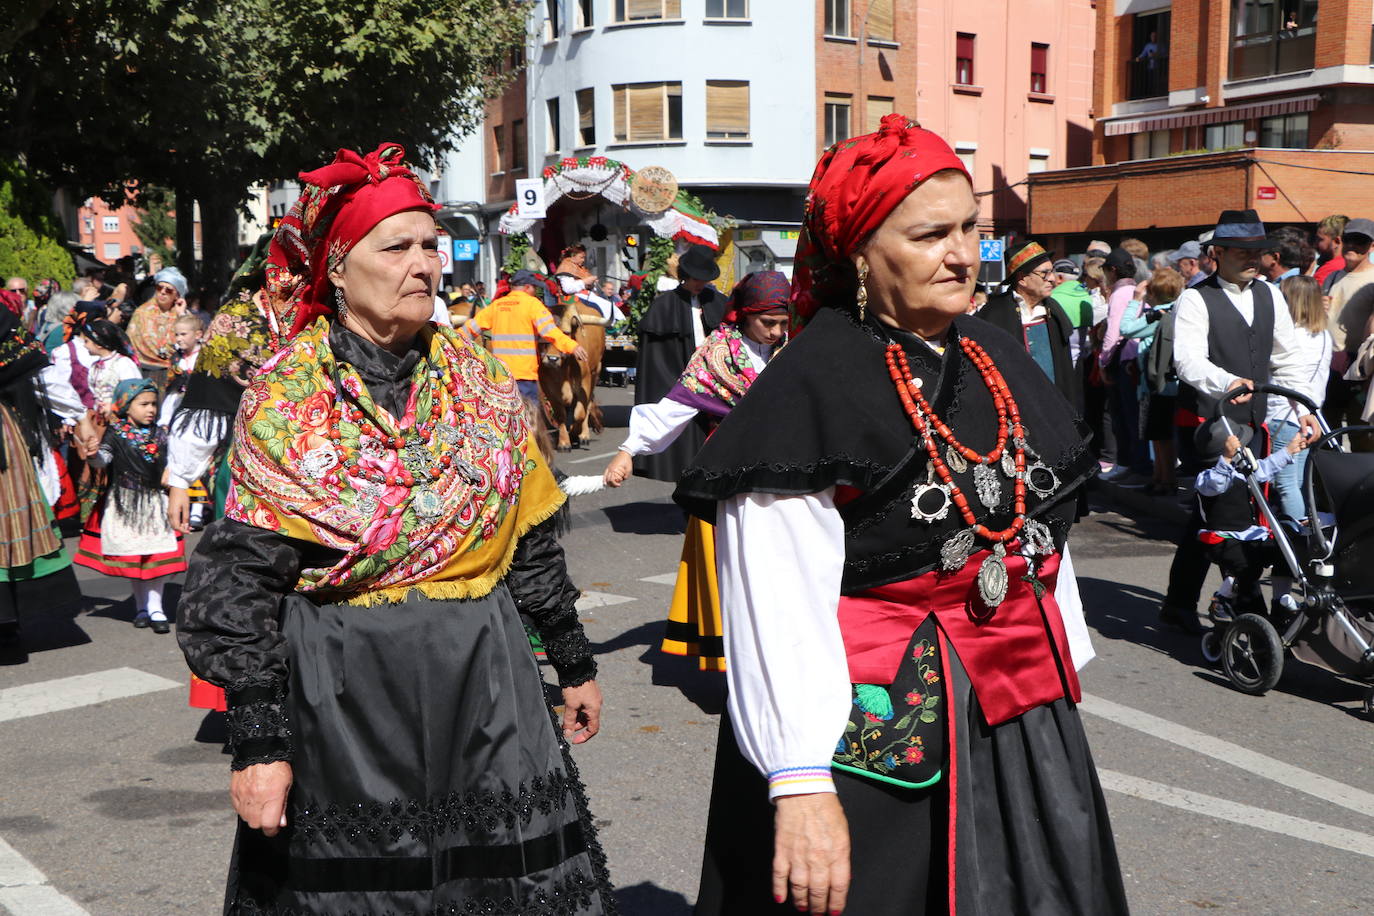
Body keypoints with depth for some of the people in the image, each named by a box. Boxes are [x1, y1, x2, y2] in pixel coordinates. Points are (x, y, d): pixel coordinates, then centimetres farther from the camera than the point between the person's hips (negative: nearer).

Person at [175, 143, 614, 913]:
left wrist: (575, 664, 15)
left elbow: (533, 543, 12)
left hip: (483, 688, 3)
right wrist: (258, 744, -15)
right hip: (343, 697, -3)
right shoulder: (286, 402, -5)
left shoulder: (480, 382, 5)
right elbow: (241, 584, -9)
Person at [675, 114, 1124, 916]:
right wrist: (801, 783, -25)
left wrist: (1061, 671, 19)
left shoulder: (1000, 360, 7)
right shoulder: (807, 389, -15)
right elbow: (779, 609, -21)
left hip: (1028, 724, 7)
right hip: (877, 731, -7)